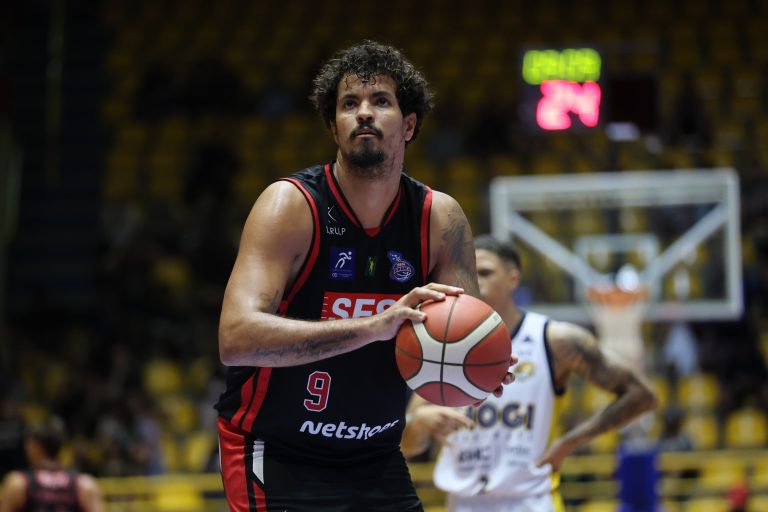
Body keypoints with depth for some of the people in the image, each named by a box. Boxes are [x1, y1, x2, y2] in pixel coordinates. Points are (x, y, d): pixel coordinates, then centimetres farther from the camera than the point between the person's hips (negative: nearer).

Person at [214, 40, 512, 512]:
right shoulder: (291, 205, -17)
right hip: (277, 458, -5)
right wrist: (371, 327, -39)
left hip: (376, 458, 5)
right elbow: (236, 337, -30)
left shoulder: (440, 218, -3)